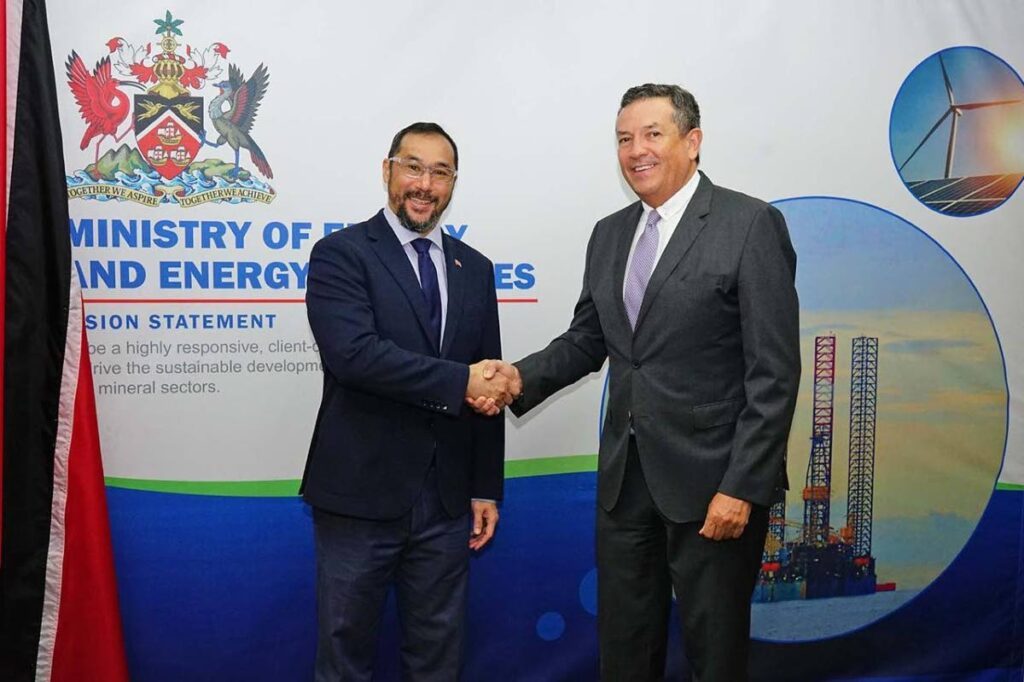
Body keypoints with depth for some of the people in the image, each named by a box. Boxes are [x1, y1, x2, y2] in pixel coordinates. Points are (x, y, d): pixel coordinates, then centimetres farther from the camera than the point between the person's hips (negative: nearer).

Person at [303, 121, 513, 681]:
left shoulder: (474, 269, 10)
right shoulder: (340, 254, -5)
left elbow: (487, 388, 11)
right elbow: (353, 352, -22)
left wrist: (486, 488, 9)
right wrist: (458, 382, -21)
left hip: (446, 501, 4)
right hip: (360, 494, -4)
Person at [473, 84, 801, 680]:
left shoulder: (751, 224, -9)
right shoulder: (609, 234, 11)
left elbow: (773, 371, -13)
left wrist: (742, 486, -17)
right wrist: (522, 377, -3)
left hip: (711, 478, -5)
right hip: (625, 475, 6)